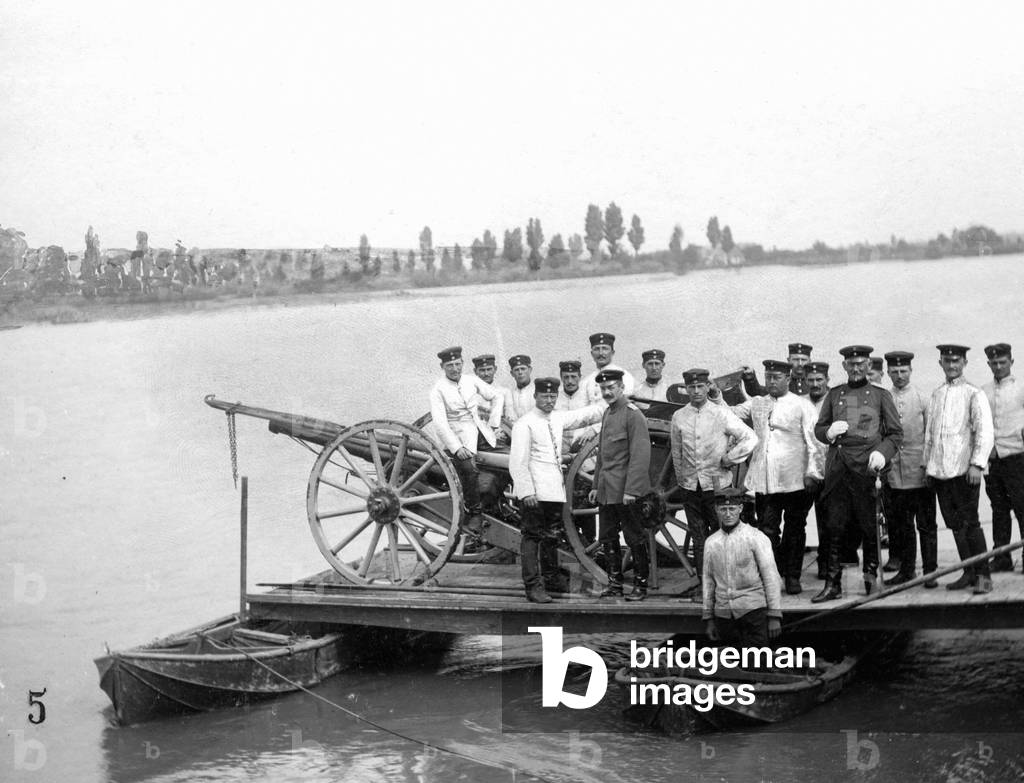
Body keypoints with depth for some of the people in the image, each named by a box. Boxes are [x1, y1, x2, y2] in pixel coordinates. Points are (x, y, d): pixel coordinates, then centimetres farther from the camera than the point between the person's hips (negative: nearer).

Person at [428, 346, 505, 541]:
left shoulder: (472, 381, 8)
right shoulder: (438, 389, -6)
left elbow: (497, 398, 22)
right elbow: (440, 423, -15)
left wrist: (494, 424, 13)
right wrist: (457, 448, -24)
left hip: (479, 431, 6)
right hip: (458, 437, -6)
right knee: (469, 468, -31)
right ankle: (475, 513, -18)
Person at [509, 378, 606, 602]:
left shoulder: (558, 418, 13)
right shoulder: (525, 424, -9)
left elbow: (585, 415, 26)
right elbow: (518, 462, -13)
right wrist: (526, 491, -19)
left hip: (555, 489, 8)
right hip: (535, 491, -8)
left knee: (551, 535, 17)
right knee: (533, 536, -6)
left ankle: (551, 578, 29)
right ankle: (533, 585, -6)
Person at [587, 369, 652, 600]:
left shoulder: (633, 415, -12)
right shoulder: (607, 414, 14)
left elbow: (640, 456, -17)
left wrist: (630, 490, -20)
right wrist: (596, 485, 17)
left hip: (626, 492, -8)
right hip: (606, 491, 8)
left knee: (635, 539, 1)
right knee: (607, 539, 10)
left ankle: (640, 585, 9)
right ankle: (614, 584, 19)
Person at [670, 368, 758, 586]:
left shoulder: (721, 414, -4)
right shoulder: (678, 417, 5)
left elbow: (750, 438, -4)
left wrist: (728, 459, -4)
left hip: (718, 484, -3)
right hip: (690, 485, 3)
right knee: (698, 537, 6)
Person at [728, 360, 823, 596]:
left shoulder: (802, 406, 2)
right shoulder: (756, 404, 13)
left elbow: (813, 440, -2)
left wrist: (812, 472, -9)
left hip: (795, 479, -2)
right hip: (764, 479, 3)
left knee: (795, 529, 5)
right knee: (767, 530, -1)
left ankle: (792, 576, 14)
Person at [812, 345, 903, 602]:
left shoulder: (881, 395, 10)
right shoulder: (834, 395, 16)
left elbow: (896, 433, 8)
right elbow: (818, 428, 19)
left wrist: (882, 453, -11)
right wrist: (828, 432, -5)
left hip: (866, 466, -2)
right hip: (837, 469, 2)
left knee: (869, 525, 2)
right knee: (834, 526, 0)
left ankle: (871, 576, 17)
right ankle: (833, 584, 4)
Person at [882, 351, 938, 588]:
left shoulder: (923, 398, 2)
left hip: (920, 470, -2)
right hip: (895, 473, 2)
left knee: (926, 523, -1)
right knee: (901, 524, 8)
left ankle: (930, 571, 3)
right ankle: (906, 570, 17)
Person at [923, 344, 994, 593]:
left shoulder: (974, 394, -2)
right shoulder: (935, 395, 16)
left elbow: (985, 432, -9)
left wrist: (977, 464, -17)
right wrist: (927, 463, 16)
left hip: (964, 469, -6)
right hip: (939, 470, 6)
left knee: (969, 523, -6)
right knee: (954, 524, 8)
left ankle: (983, 575, 0)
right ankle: (969, 573, 16)